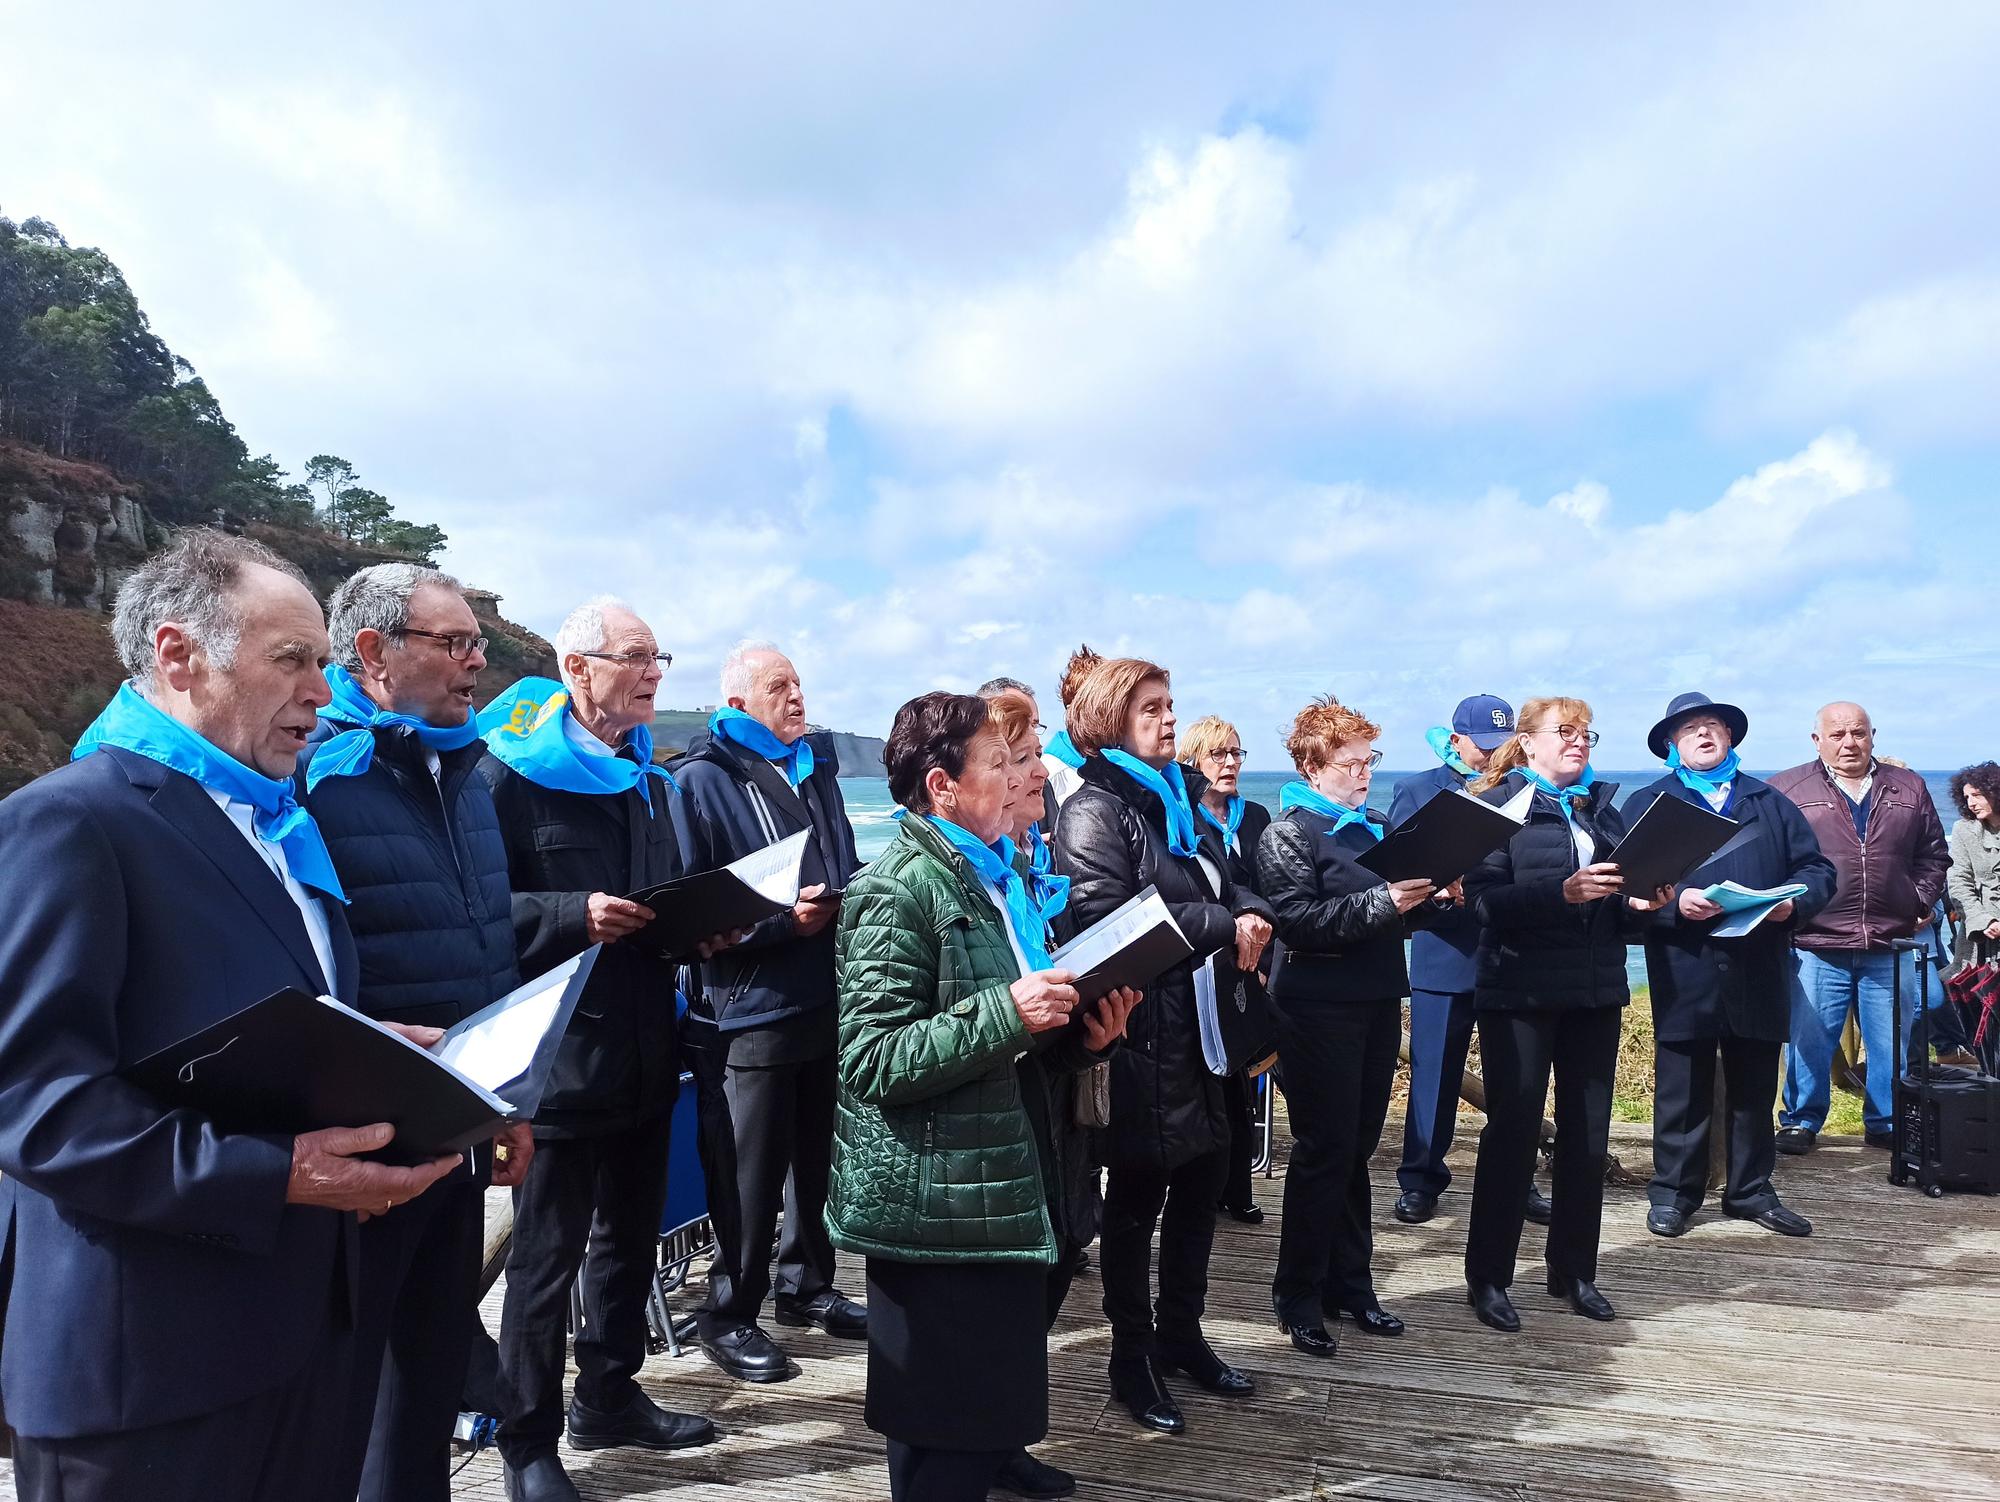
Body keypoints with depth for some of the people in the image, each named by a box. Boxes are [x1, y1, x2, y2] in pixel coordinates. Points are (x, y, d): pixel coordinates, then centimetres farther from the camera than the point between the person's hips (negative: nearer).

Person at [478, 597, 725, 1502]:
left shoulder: (645, 774, 11)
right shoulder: (511, 767, -14)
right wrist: (573, 916, -28)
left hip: (646, 1053, 8)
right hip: (560, 1054, -8)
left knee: (630, 1234, 21)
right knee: (546, 1256, 6)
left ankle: (609, 1396, 40)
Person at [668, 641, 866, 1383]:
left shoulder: (817, 767, 14)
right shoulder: (702, 779, -7)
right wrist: (782, 918, -21)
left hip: (830, 1000, 7)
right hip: (750, 1009, -6)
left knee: (819, 1155, 16)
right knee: (750, 1174, 2)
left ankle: (807, 1285, 34)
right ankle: (729, 1313, 19)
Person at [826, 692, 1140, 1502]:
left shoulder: (997, 877, 13)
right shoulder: (897, 891, -15)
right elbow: (873, 1062, -21)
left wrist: (1077, 1026, 4)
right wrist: (1008, 1012, -27)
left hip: (1002, 1193, 9)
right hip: (937, 1210, -8)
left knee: (993, 1421, 17)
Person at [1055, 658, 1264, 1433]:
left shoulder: (1174, 798, 15)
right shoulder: (1095, 810, -11)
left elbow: (1215, 888, 21)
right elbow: (1105, 918, -23)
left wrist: (1247, 917, -3)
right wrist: (1221, 927, -19)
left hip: (1196, 1020, 8)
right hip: (1141, 1028, -8)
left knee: (1204, 1173, 15)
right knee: (1137, 1194, 5)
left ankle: (1180, 1333, 33)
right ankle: (1132, 1356, 22)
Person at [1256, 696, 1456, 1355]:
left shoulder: (1374, 827, 14)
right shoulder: (1287, 835, -8)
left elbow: (1398, 916, 21)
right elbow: (1298, 919, -21)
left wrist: (1438, 899, 3)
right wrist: (1382, 902, -25)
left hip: (1378, 1001, 7)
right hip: (1320, 1008, -7)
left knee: (1357, 1148, 14)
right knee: (1324, 1151, -1)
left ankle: (1348, 1282, 26)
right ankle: (1297, 1295, 13)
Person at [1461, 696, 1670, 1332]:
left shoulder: (1601, 806, 15)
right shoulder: (1497, 805, -4)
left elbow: (1620, 900, 19)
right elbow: (1487, 899, -15)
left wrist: (1638, 902, -2)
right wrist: (1563, 891, -25)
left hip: (1596, 991, 6)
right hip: (1520, 991, -6)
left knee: (1588, 1134, 10)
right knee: (1513, 1130, -1)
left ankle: (1574, 1271, 25)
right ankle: (1487, 1277, 12)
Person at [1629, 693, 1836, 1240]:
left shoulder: (1772, 803, 17)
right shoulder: (1647, 804, 7)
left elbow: (1817, 868, 11)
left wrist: (1794, 901, -8)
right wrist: (1675, 902, -19)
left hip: (1760, 973, 3)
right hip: (1684, 972, -3)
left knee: (1755, 1088, 11)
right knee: (1682, 1088, 3)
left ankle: (1751, 1190, 24)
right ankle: (1673, 1192, 13)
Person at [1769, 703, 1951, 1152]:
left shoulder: (1909, 789, 12)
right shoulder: (1786, 790, 1)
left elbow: (1933, 855, 18)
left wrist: (1920, 901, 6)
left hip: (1891, 947, 3)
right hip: (1815, 946, -3)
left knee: (1894, 1044, 10)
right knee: (1809, 1042, 2)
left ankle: (1887, 1123, 25)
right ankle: (1801, 1122, 16)